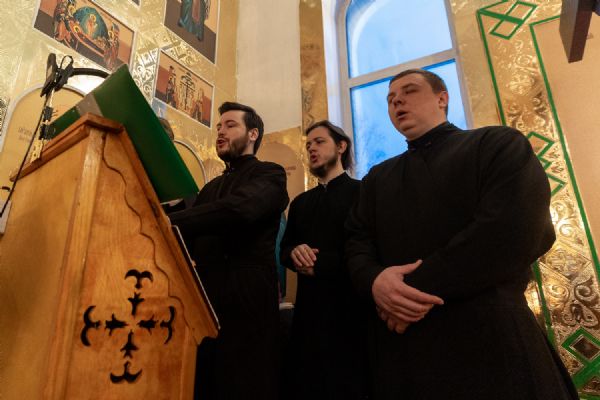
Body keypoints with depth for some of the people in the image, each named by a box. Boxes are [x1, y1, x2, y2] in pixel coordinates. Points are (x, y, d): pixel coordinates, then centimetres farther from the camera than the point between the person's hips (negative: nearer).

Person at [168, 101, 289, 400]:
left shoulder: (269, 174, 0)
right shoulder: (211, 188, 23)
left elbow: (239, 208, -22)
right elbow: (192, 236, 16)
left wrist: (170, 221, -26)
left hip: (246, 303, -7)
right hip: (204, 303, 7)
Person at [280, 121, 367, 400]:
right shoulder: (300, 202, 18)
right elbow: (285, 249, 15)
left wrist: (321, 263, -15)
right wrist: (295, 253, -9)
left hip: (351, 309, -5)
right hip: (309, 309, 5)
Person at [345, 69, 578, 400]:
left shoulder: (500, 144, 2)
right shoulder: (377, 178, 17)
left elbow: (516, 229, -14)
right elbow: (357, 242, 7)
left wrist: (417, 287, -16)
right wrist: (375, 280, -17)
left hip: (488, 336, -3)